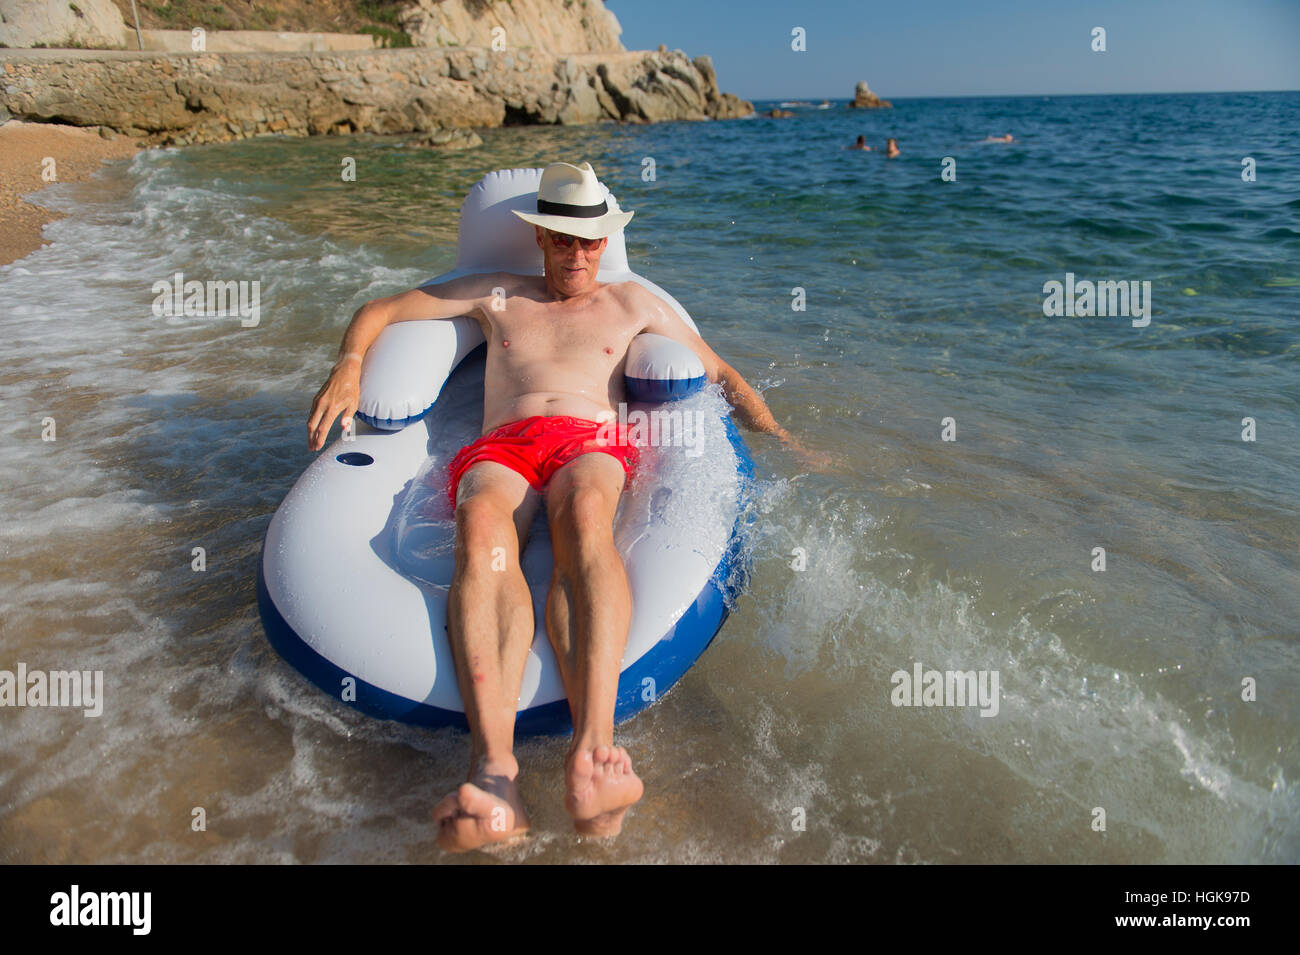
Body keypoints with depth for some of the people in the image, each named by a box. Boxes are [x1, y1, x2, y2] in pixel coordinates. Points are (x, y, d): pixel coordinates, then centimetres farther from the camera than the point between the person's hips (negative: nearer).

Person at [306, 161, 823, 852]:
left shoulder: (632, 305, 30)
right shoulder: (497, 295, 30)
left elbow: (720, 373, 33)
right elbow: (379, 311, 31)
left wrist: (781, 439, 21)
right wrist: (349, 365, 9)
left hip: (589, 447, 0)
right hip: (498, 450, 1)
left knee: (585, 512, -41)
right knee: (482, 528, -39)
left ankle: (593, 750, -62)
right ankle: (495, 772, -58)